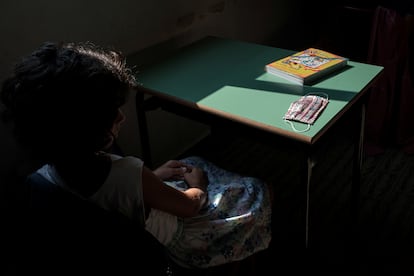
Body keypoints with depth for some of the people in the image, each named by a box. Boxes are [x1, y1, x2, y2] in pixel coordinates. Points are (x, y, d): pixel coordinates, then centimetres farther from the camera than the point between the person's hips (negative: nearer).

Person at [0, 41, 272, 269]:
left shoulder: (47, 171, -22)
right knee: (257, 192, 14)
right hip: (171, 246, -6)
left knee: (195, 164, 25)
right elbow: (190, 206, -22)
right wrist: (198, 186, -1)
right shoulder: (127, 173, -44)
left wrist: (153, 176, 0)